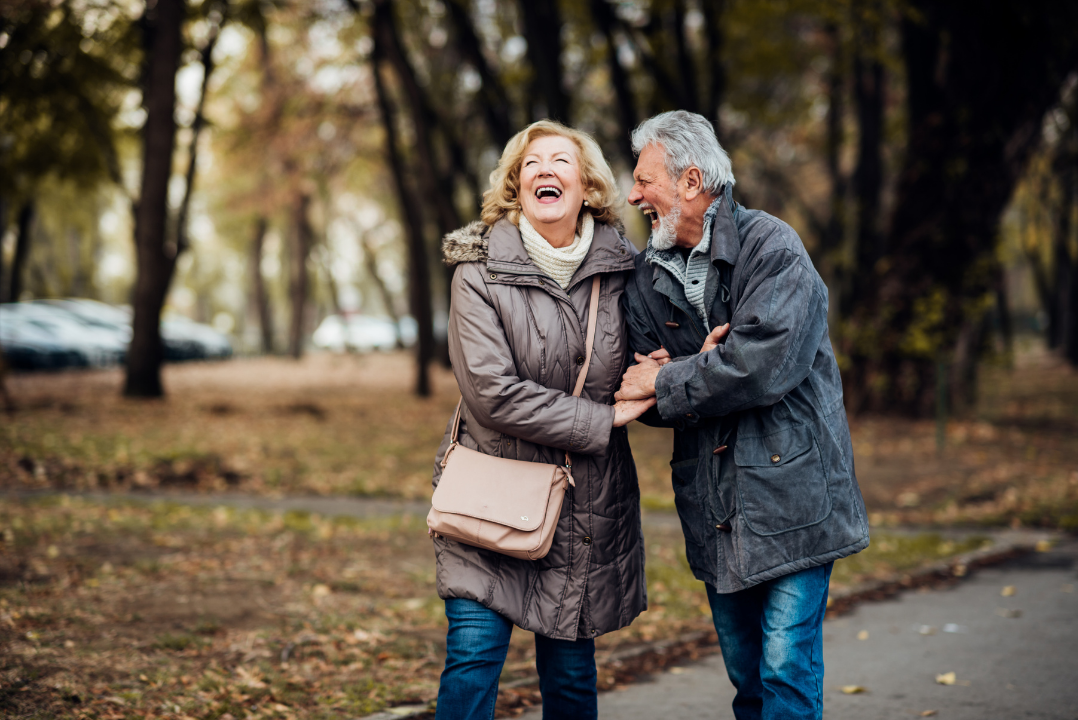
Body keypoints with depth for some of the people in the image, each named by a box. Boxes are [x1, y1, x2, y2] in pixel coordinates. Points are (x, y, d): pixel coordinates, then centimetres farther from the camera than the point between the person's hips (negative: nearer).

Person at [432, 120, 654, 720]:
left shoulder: (619, 270, 4)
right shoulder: (479, 272, -7)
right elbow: (493, 393, -16)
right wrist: (603, 419, -15)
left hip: (588, 506, 3)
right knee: (473, 661, -10)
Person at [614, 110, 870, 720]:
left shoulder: (772, 246, -10)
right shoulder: (650, 275, 10)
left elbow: (764, 362, -23)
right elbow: (640, 387, 6)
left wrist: (666, 382, -11)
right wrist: (699, 368, -16)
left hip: (791, 492, -6)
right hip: (716, 509, 6)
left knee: (786, 668, -9)